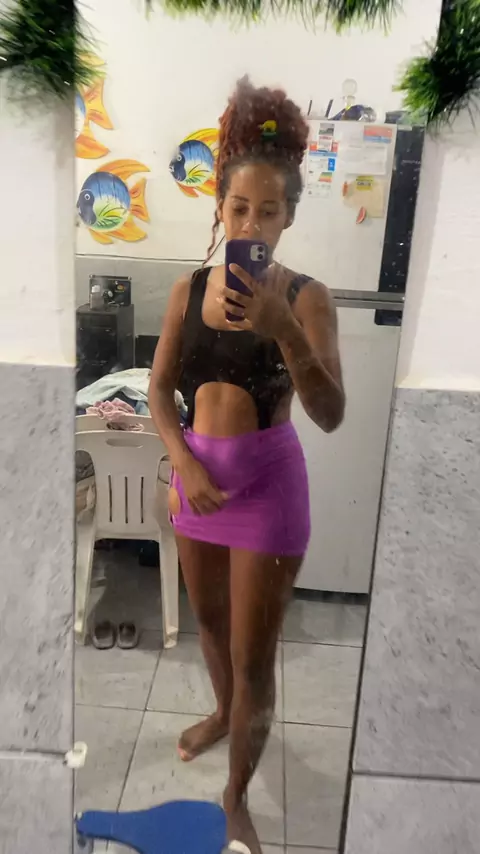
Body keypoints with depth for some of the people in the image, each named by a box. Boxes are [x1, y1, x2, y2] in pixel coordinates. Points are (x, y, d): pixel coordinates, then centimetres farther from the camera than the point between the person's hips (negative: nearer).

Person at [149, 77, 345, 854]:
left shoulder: (305, 297, -12)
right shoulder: (189, 289, -1)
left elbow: (330, 416, -21)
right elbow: (160, 388, 2)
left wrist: (284, 330, -35)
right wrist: (184, 463, -13)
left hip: (268, 481, -4)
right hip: (195, 472, 5)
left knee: (254, 656, 6)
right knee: (210, 618, 25)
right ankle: (223, 713, 56)